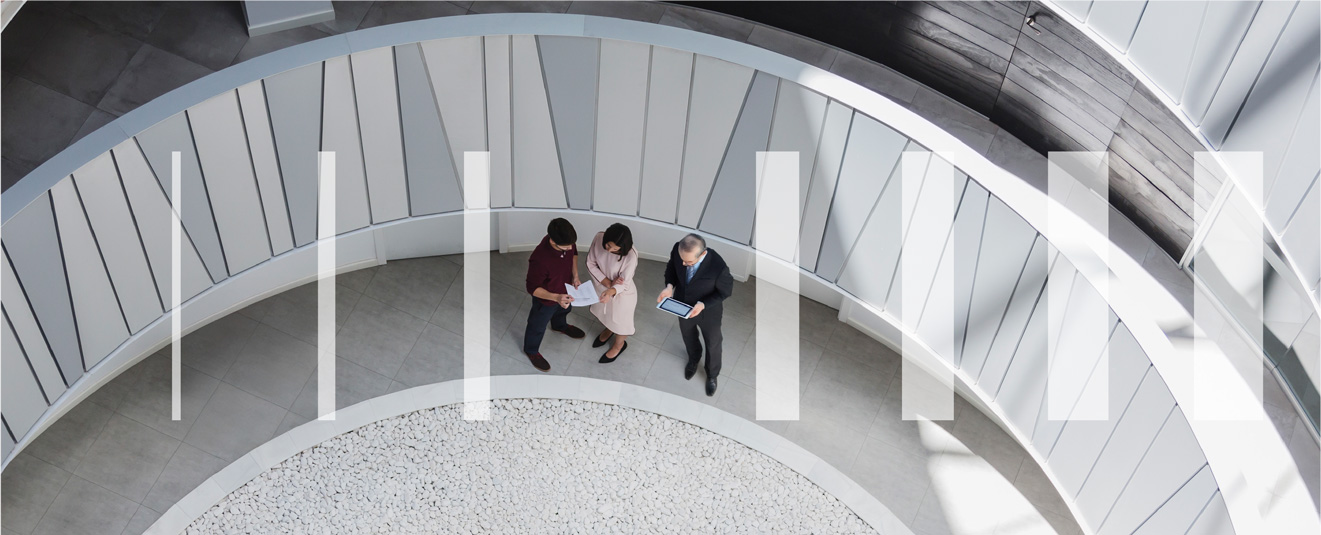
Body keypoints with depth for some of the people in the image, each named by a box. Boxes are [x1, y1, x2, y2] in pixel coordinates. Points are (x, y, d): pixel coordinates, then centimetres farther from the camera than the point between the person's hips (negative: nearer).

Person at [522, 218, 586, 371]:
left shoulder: (568, 241, -29)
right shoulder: (539, 260, -46)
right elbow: (533, 288, -30)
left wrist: (575, 276, -12)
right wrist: (556, 298, -42)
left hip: (565, 290, 6)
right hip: (546, 297, -5)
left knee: (563, 310, 38)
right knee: (538, 325, 25)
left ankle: (559, 326, 72)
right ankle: (531, 350, 55)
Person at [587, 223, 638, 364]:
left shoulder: (630, 256, -39)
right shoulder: (599, 238, -28)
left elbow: (624, 284, -31)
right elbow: (591, 263, -14)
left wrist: (610, 291, -52)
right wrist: (608, 283, -24)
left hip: (621, 294, -4)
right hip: (601, 286, 4)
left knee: (619, 320, 24)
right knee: (605, 312, 34)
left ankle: (619, 345, 56)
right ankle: (608, 330, 68)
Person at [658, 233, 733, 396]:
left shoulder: (718, 267, -41)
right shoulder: (678, 249, -30)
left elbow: (726, 291, -20)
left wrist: (703, 304, -33)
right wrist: (669, 286, -25)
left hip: (708, 311, -3)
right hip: (683, 306, 3)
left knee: (712, 344, 25)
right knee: (688, 337, 33)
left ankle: (712, 374, 56)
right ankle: (693, 359, 67)